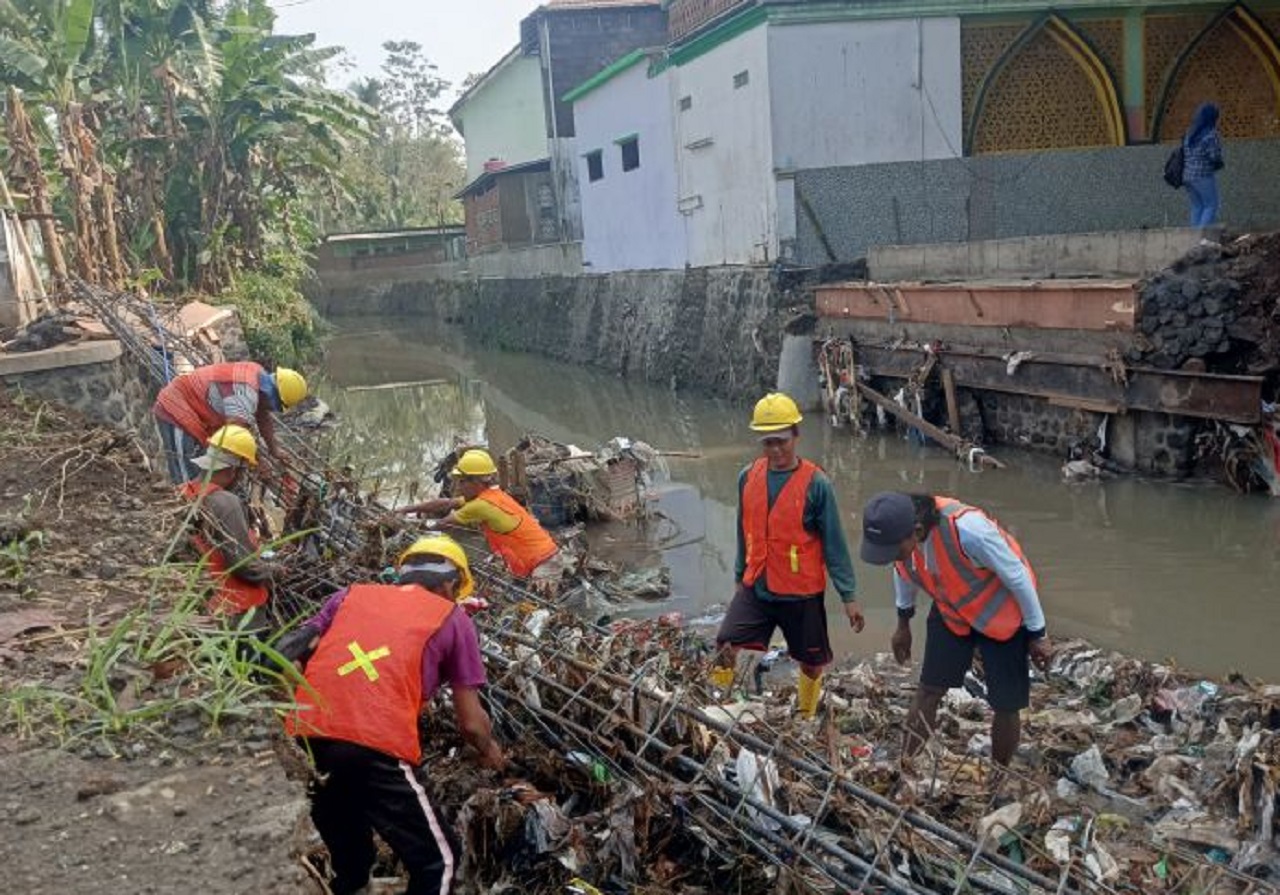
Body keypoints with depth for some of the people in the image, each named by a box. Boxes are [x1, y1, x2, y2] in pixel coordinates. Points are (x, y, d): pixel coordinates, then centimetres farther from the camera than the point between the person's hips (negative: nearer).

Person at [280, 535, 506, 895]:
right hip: (377, 746, -5)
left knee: (348, 862, 27)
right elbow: (471, 723, 16)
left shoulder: (350, 594, 25)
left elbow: (290, 653, 18)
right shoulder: (453, 618, 17)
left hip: (304, 736, 5)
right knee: (435, 864, 12)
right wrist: (490, 753, 37)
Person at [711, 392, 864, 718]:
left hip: (801, 593, -3)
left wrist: (849, 596, -9)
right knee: (725, 648, -11)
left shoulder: (816, 484, -13)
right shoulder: (749, 477, -1)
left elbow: (834, 544, -9)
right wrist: (740, 577, 20)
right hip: (755, 587, 3)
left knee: (812, 664, 12)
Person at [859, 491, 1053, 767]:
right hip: (951, 613, 4)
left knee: (1006, 705, 3)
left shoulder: (967, 529, -41)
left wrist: (1037, 634, -14)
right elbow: (904, 572, 3)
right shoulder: (897, 532, -22)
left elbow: (1017, 577, -25)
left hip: (1001, 616, -4)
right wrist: (903, 624, 14)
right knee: (929, 690, 2)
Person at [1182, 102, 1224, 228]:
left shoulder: (1190, 133, 9)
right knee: (1211, 206, 4)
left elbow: (1184, 153, 7)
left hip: (1187, 175, 7)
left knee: (1197, 207, 14)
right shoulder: (1211, 135, -13)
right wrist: (1219, 164, 6)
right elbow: (1215, 157, -14)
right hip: (1204, 176, -7)